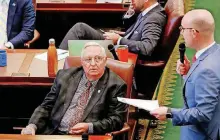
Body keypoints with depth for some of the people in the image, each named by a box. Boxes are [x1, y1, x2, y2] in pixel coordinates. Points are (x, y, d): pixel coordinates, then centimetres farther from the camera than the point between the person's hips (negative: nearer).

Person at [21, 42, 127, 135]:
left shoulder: (116, 86, 2)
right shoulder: (65, 76, 12)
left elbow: (117, 119, -1)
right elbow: (46, 106, 13)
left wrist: (89, 127, -14)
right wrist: (33, 125, -5)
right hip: (53, 133, 3)